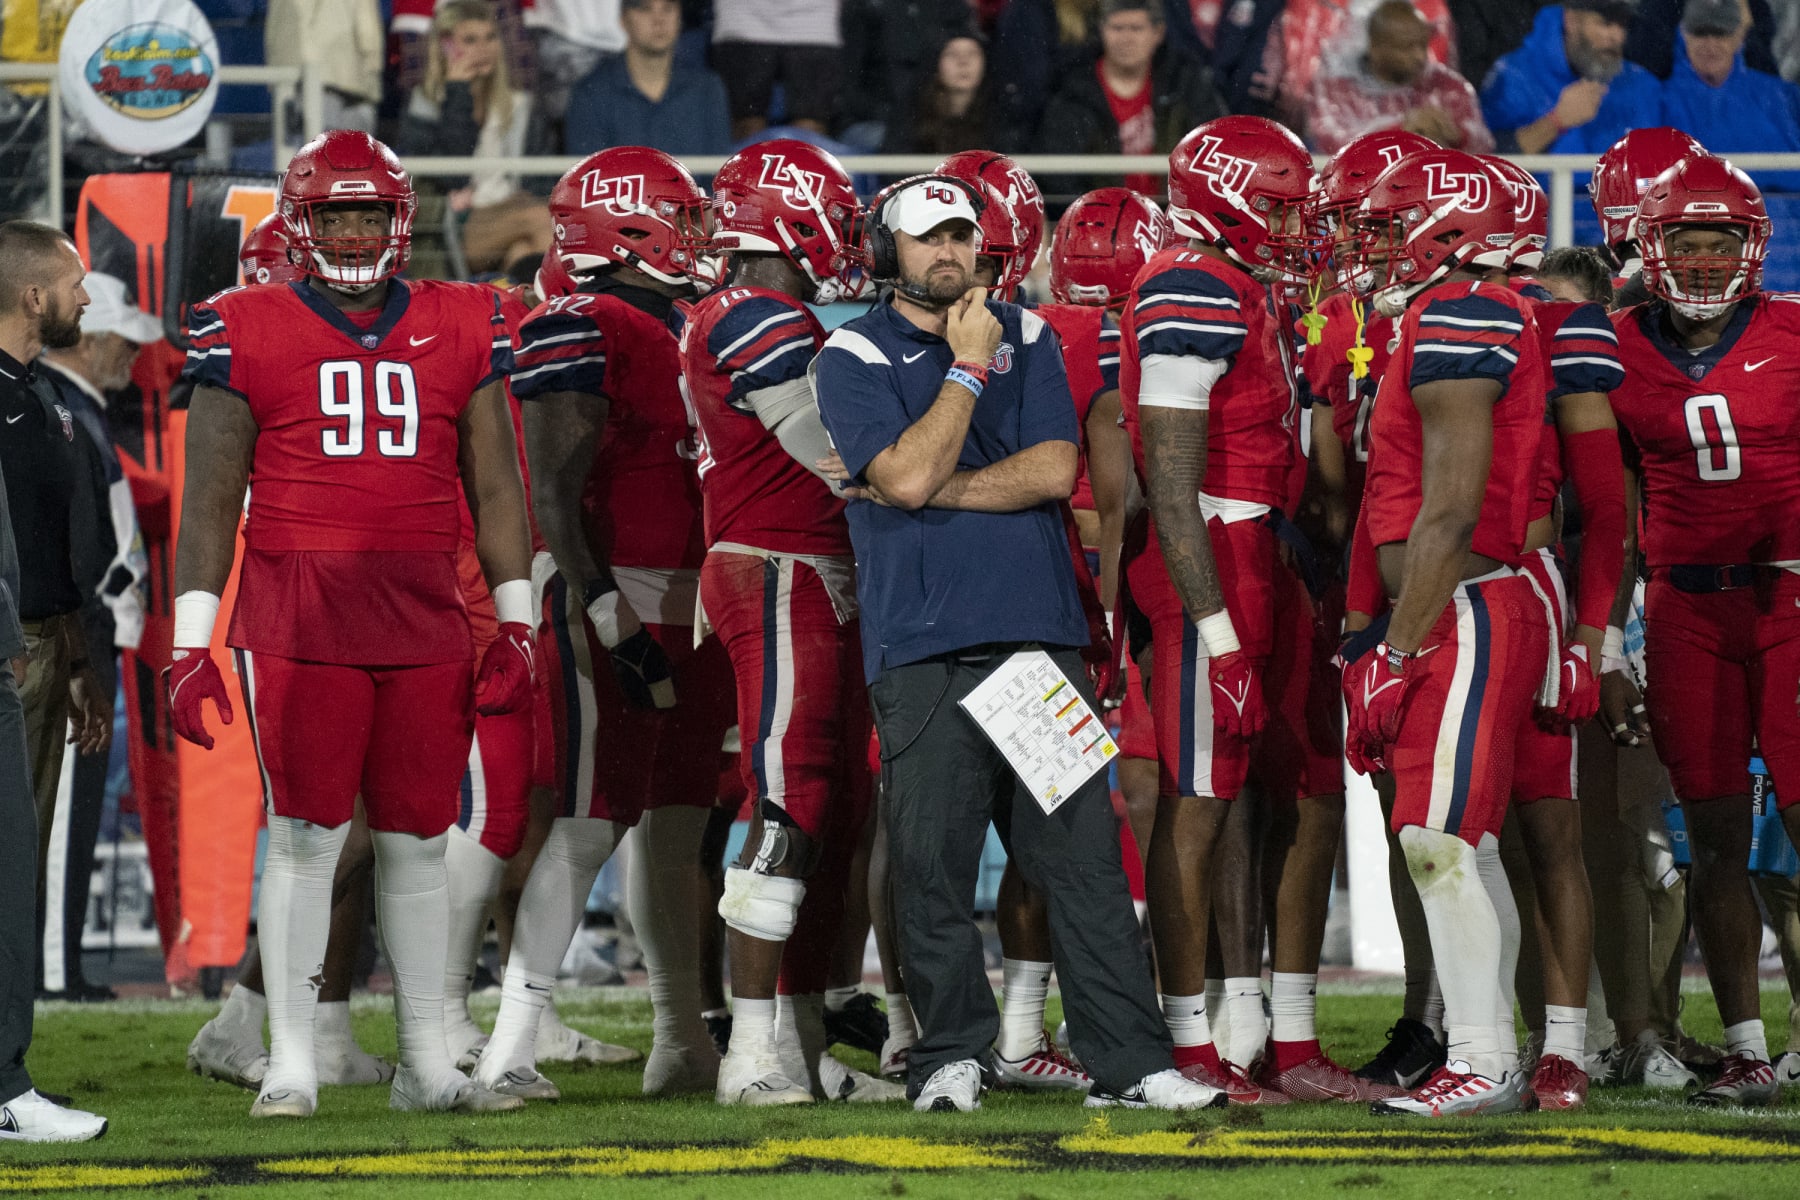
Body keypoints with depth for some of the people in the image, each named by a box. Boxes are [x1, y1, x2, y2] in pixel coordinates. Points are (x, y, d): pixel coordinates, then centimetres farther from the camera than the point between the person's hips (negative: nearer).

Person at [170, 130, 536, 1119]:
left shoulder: (461, 331, 11)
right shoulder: (247, 333, 3)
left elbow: (495, 486, 14)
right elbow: (210, 496, 3)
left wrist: (516, 625, 9)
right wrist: (191, 643, -2)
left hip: (425, 619, 3)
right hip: (296, 618, -3)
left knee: (417, 838, 7)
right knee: (307, 834, -5)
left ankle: (427, 1065, 13)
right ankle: (289, 1065, 0)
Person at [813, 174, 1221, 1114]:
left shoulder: (1024, 338, 15)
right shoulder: (855, 357, 4)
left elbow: (1056, 471, 2)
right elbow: (907, 475, -11)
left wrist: (941, 489, -4)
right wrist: (966, 365, -5)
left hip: (1038, 630, 3)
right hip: (922, 643, -3)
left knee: (1083, 850, -1)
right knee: (933, 859, -3)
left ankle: (1129, 1061, -1)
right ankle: (950, 1055, 7)